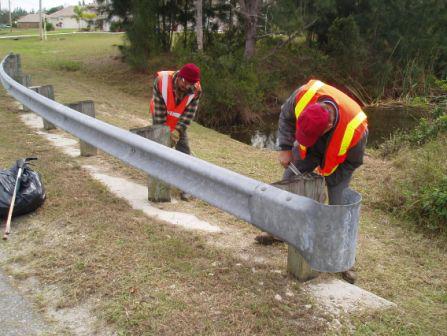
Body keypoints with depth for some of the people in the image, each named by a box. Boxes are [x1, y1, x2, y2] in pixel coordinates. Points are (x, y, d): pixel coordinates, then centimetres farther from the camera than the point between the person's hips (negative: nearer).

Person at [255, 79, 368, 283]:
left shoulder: (355, 129, -43)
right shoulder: (304, 94, -37)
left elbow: (353, 162, -20)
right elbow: (286, 116, -12)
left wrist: (325, 178, -19)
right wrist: (285, 148, -18)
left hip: (337, 158, -3)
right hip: (307, 150, 4)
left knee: (339, 206, -7)